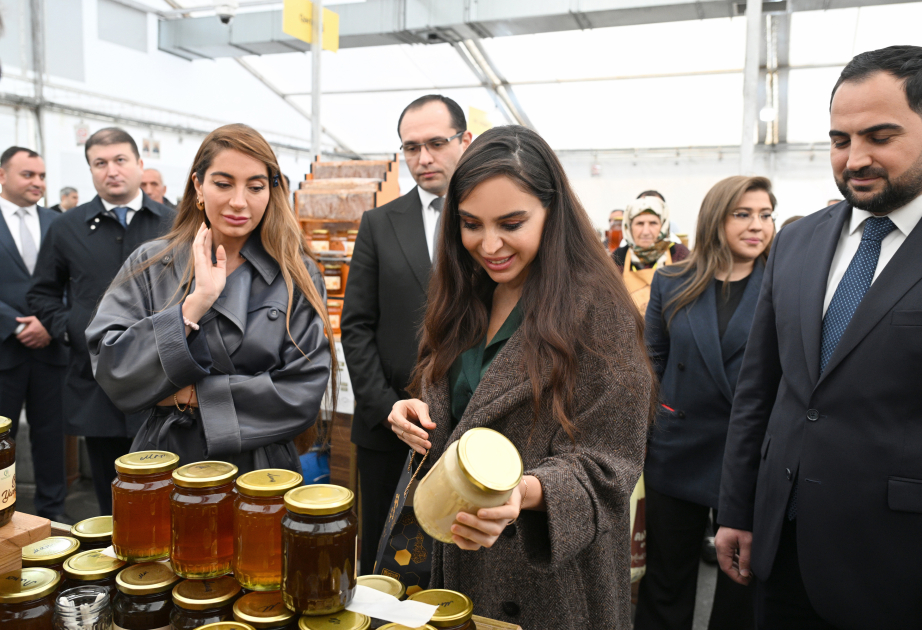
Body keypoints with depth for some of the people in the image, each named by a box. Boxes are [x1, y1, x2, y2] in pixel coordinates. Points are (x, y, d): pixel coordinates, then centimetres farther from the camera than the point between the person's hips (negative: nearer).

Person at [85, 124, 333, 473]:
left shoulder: (298, 276, -6)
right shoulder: (150, 265, -3)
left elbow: (303, 393, -12)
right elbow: (111, 372, -13)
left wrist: (195, 396, -15)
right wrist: (195, 304, -23)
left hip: (261, 469, 0)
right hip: (165, 467, 1)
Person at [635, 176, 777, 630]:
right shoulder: (671, 283, 2)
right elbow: (652, 363, 7)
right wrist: (650, 422, 2)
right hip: (679, 453, 1)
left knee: (742, 587, 16)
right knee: (666, 580, 15)